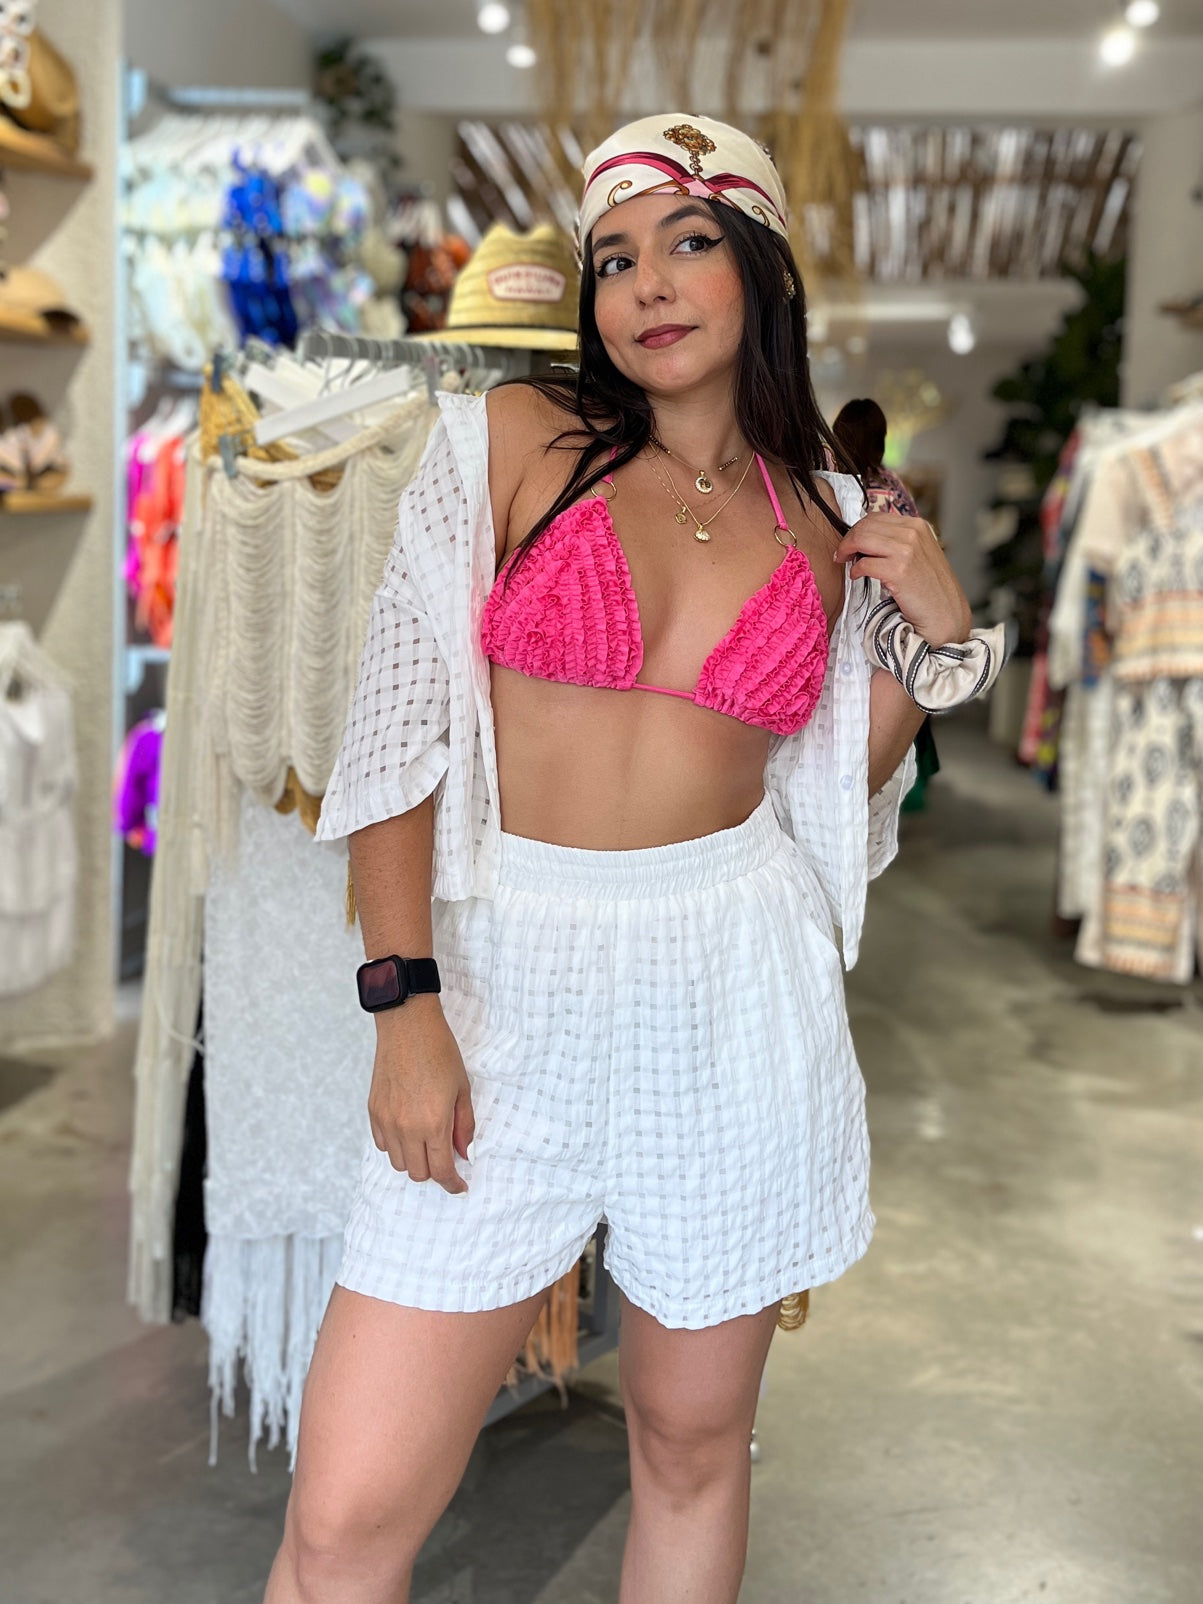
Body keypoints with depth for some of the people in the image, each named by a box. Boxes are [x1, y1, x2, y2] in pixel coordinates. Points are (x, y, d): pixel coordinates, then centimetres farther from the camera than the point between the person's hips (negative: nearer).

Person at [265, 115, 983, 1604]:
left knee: (693, 1445, 16)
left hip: (738, 991, 3)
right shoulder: (513, 441, 0)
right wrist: (406, 1003, -12)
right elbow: (399, 730, -4)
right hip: (508, 979, -2)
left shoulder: (826, 522, 9)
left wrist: (939, 637, 4)